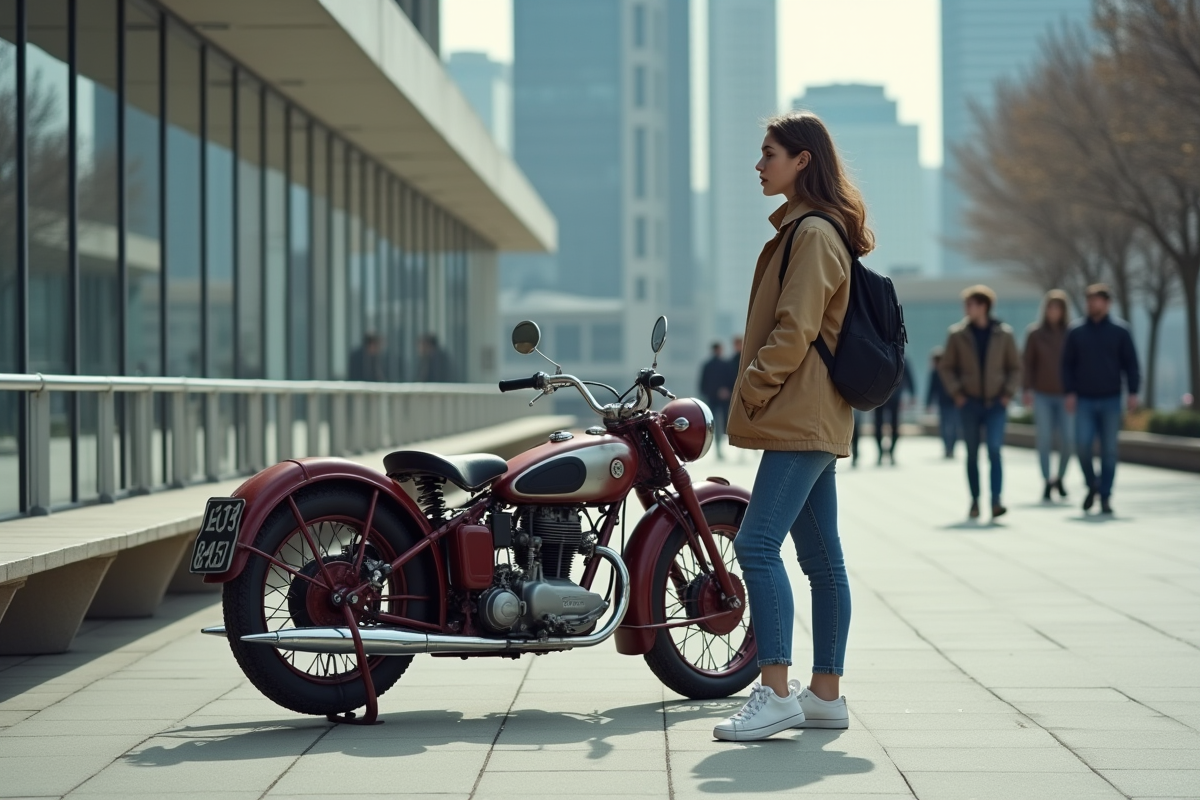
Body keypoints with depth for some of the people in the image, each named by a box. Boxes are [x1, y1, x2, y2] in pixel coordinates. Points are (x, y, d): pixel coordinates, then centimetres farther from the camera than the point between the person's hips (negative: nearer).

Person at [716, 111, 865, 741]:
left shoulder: (813, 233, -12)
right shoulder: (802, 229, 20)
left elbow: (794, 331, -19)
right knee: (821, 556, 10)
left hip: (801, 421, -11)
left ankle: (775, 692, -16)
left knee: (757, 545, -15)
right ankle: (825, 693, 14)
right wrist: (755, 393, 17)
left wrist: (749, 389, -12)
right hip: (813, 421, 11)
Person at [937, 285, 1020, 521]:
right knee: (972, 454, 6)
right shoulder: (957, 334, 2)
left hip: (995, 404, -1)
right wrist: (956, 392, -4)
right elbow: (946, 367, 7)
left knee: (994, 449, -14)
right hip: (969, 403, 1)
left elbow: (1015, 367, 9)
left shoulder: (1003, 334, 2)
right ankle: (975, 501, 15)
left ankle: (996, 501, -18)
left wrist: (1008, 393, -2)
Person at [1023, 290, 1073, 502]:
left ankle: (1060, 478, 18)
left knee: (1067, 442, -5)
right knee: (1044, 440, -5)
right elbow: (1027, 362, 2)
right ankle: (1047, 482, 3)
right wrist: (1027, 390, -7)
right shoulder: (1034, 333, 0)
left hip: (1065, 395, 1)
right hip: (1042, 395, -1)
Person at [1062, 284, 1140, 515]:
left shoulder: (1120, 331, 3)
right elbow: (1067, 364, 7)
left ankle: (1105, 497, 8)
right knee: (1083, 445, -11)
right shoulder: (1076, 331, 5)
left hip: (1111, 400, 0)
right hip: (1084, 401, 0)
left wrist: (1133, 392, -5)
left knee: (1109, 450, 1)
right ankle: (1092, 486, 12)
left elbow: (1131, 364, 3)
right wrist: (1069, 392, -3)